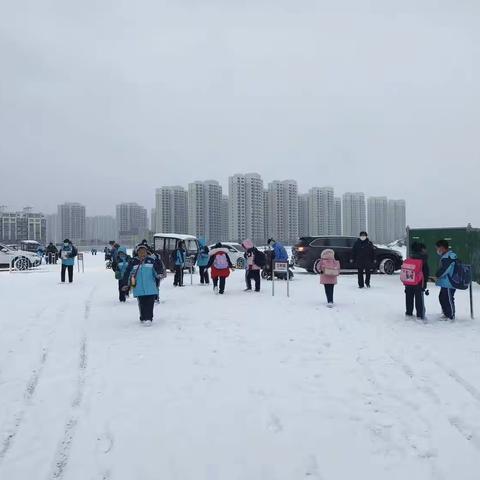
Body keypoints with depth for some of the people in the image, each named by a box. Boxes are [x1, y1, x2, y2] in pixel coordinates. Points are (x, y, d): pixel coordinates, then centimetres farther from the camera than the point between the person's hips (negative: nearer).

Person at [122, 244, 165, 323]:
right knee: (142, 304, 6)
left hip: (151, 288, -1)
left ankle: (148, 318, 2)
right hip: (139, 288, 1)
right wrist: (126, 284, 7)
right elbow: (127, 274, 8)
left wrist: (159, 274, -15)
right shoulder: (133, 262, 4)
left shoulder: (152, 260, 1)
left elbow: (158, 270, 5)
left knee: (150, 303, -3)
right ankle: (143, 318, 18)